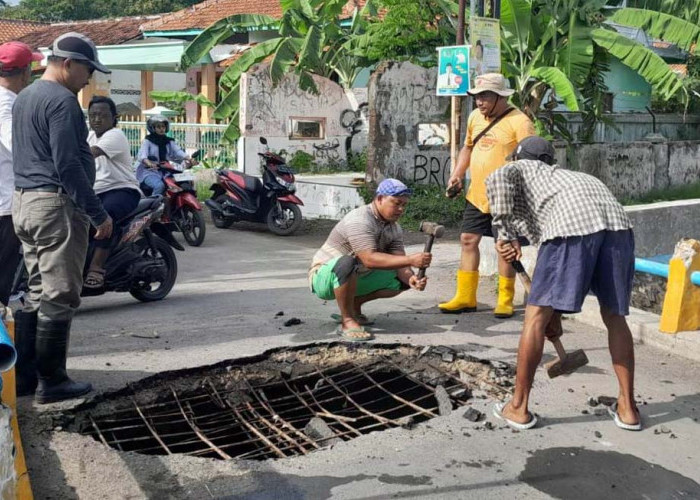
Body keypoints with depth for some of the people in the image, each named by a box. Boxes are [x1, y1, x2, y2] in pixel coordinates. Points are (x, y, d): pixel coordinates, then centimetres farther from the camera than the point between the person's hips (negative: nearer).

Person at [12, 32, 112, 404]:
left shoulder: (24, 97, 17)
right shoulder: (62, 101, -14)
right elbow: (67, 165, -20)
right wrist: (99, 214, -18)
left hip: (24, 202, 10)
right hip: (56, 205, -10)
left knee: (38, 294, 14)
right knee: (59, 297, -3)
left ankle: (25, 375, 17)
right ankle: (51, 382, 2)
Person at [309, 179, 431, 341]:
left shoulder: (394, 229, 1)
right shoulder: (359, 221, -26)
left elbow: (399, 263, -7)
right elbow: (369, 259, -38)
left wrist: (411, 278, -30)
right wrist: (410, 260, -43)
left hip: (357, 279, 8)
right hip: (324, 277, -8)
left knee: (403, 279, 0)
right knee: (346, 263, -41)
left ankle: (353, 307, 10)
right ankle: (347, 321, -24)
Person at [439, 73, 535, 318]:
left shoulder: (518, 121, -13)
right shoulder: (475, 116, 10)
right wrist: (457, 174, 12)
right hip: (476, 194, 7)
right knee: (468, 240, 8)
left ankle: (505, 301, 15)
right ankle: (465, 297, 18)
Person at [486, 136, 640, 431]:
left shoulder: (522, 169, 30)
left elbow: (496, 179, 0)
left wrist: (505, 234, 3)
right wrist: (555, 316, 46)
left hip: (571, 224, -6)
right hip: (617, 222, 6)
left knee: (536, 314, 5)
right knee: (614, 316, 20)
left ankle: (519, 407, 12)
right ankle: (627, 408, 25)